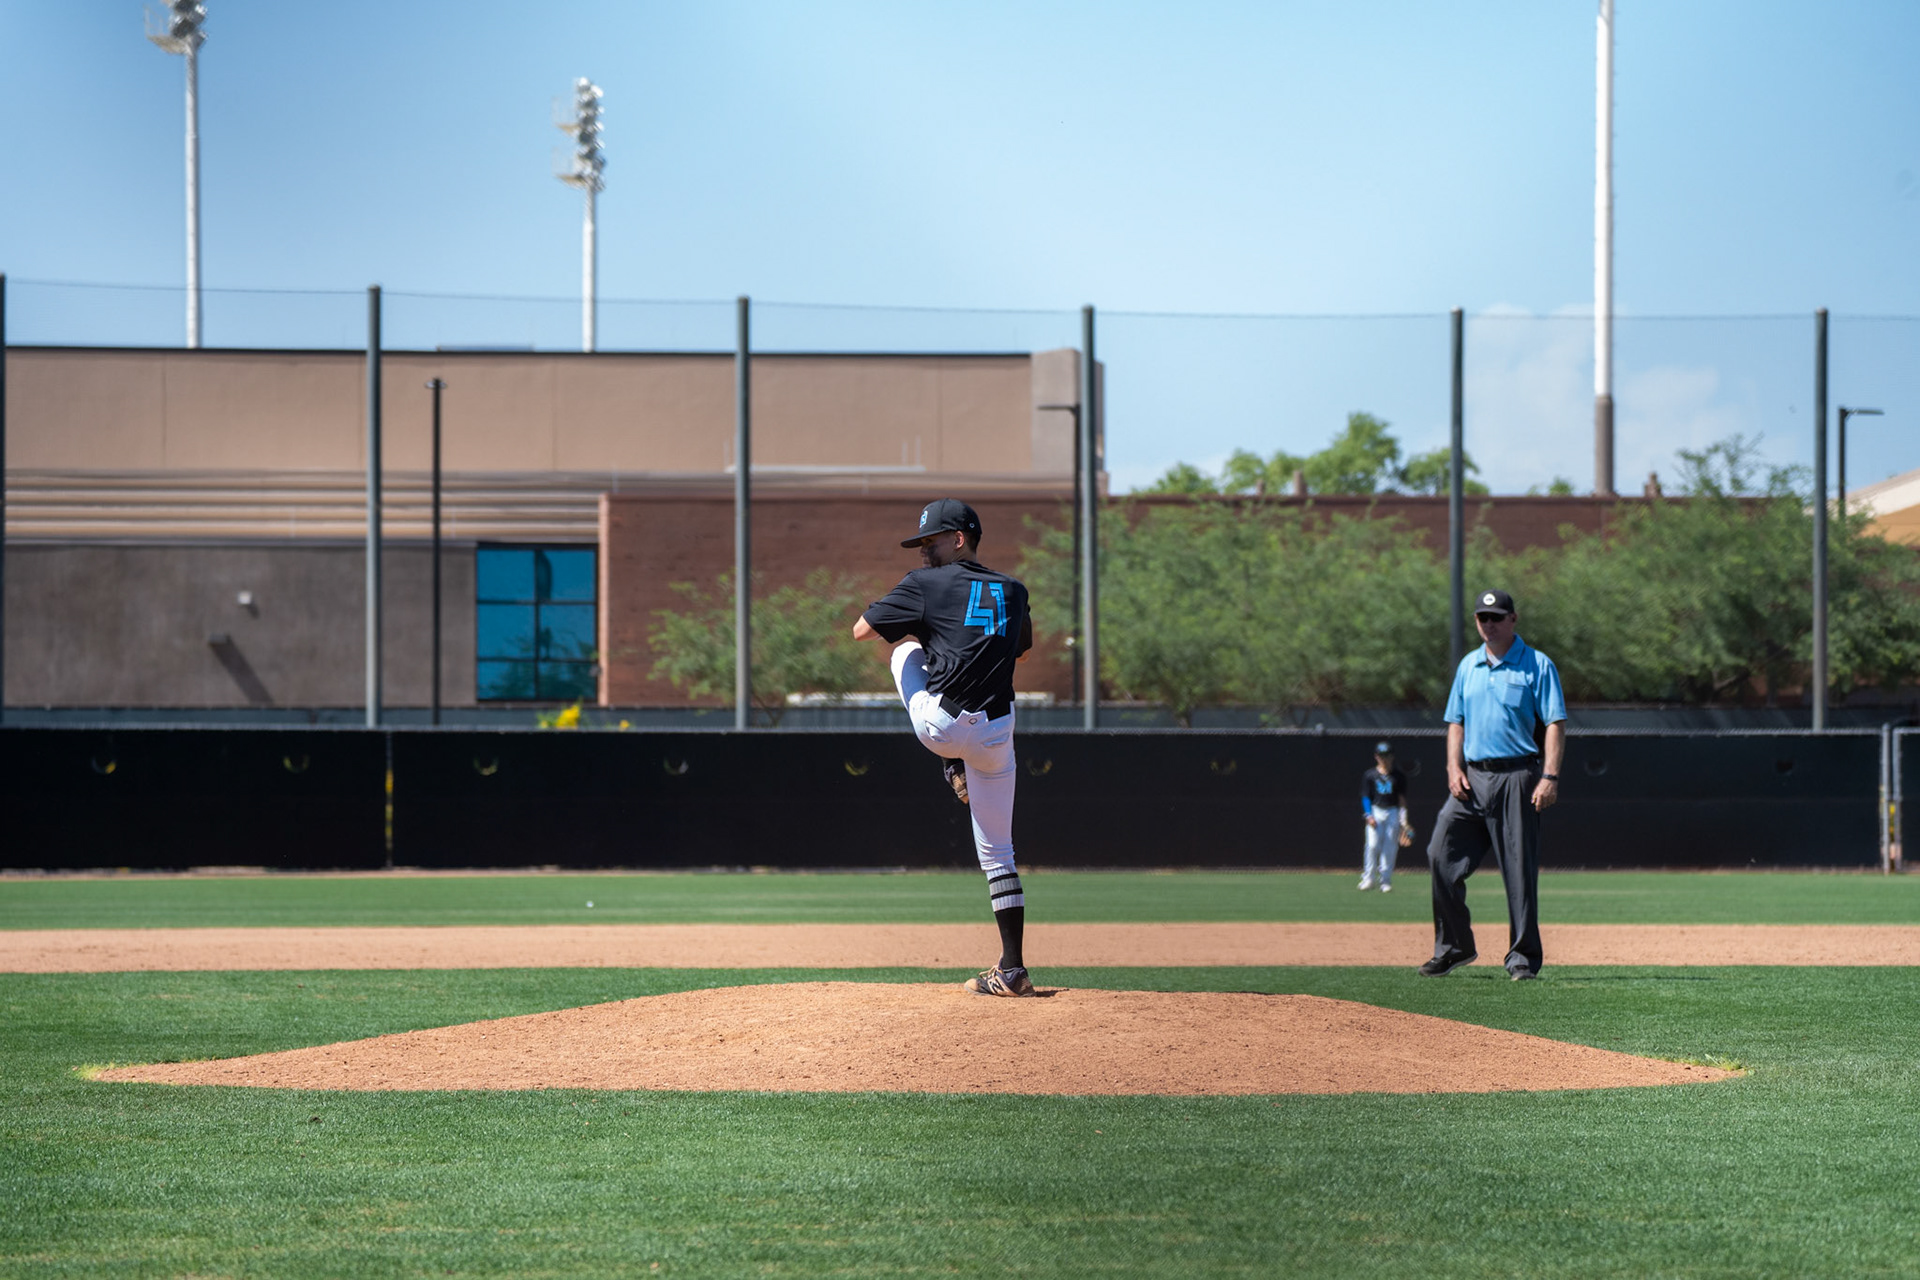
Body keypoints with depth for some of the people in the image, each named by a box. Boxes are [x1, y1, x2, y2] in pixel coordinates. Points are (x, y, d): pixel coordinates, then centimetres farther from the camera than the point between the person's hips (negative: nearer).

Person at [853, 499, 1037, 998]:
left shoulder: (928, 584, 0)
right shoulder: (1013, 591, 15)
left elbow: (861, 630, 5)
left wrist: (907, 617, 22)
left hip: (940, 726, -4)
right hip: (996, 733, 5)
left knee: (906, 644, 26)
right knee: (997, 852, 13)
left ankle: (954, 770, 20)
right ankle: (1012, 969, 6)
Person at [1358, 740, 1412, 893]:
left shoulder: (1398, 777, 8)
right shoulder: (1369, 775, 6)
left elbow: (1402, 799, 8)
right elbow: (1365, 797, 5)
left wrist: (1404, 820, 0)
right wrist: (1369, 816, -8)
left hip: (1393, 813, 1)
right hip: (1375, 812, -1)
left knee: (1390, 848, -2)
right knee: (1373, 844, -14)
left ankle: (1385, 881, 2)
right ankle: (1369, 878, -6)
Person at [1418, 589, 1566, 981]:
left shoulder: (1537, 665, -1)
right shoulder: (1468, 666, 16)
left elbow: (1554, 724, -6)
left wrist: (1550, 777, -16)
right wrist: (1454, 768, 4)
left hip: (1516, 778, -5)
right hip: (1472, 779, 5)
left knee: (1520, 871, -4)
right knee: (1443, 858, -2)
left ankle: (1524, 956, 3)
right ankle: (1453, 947, 9)